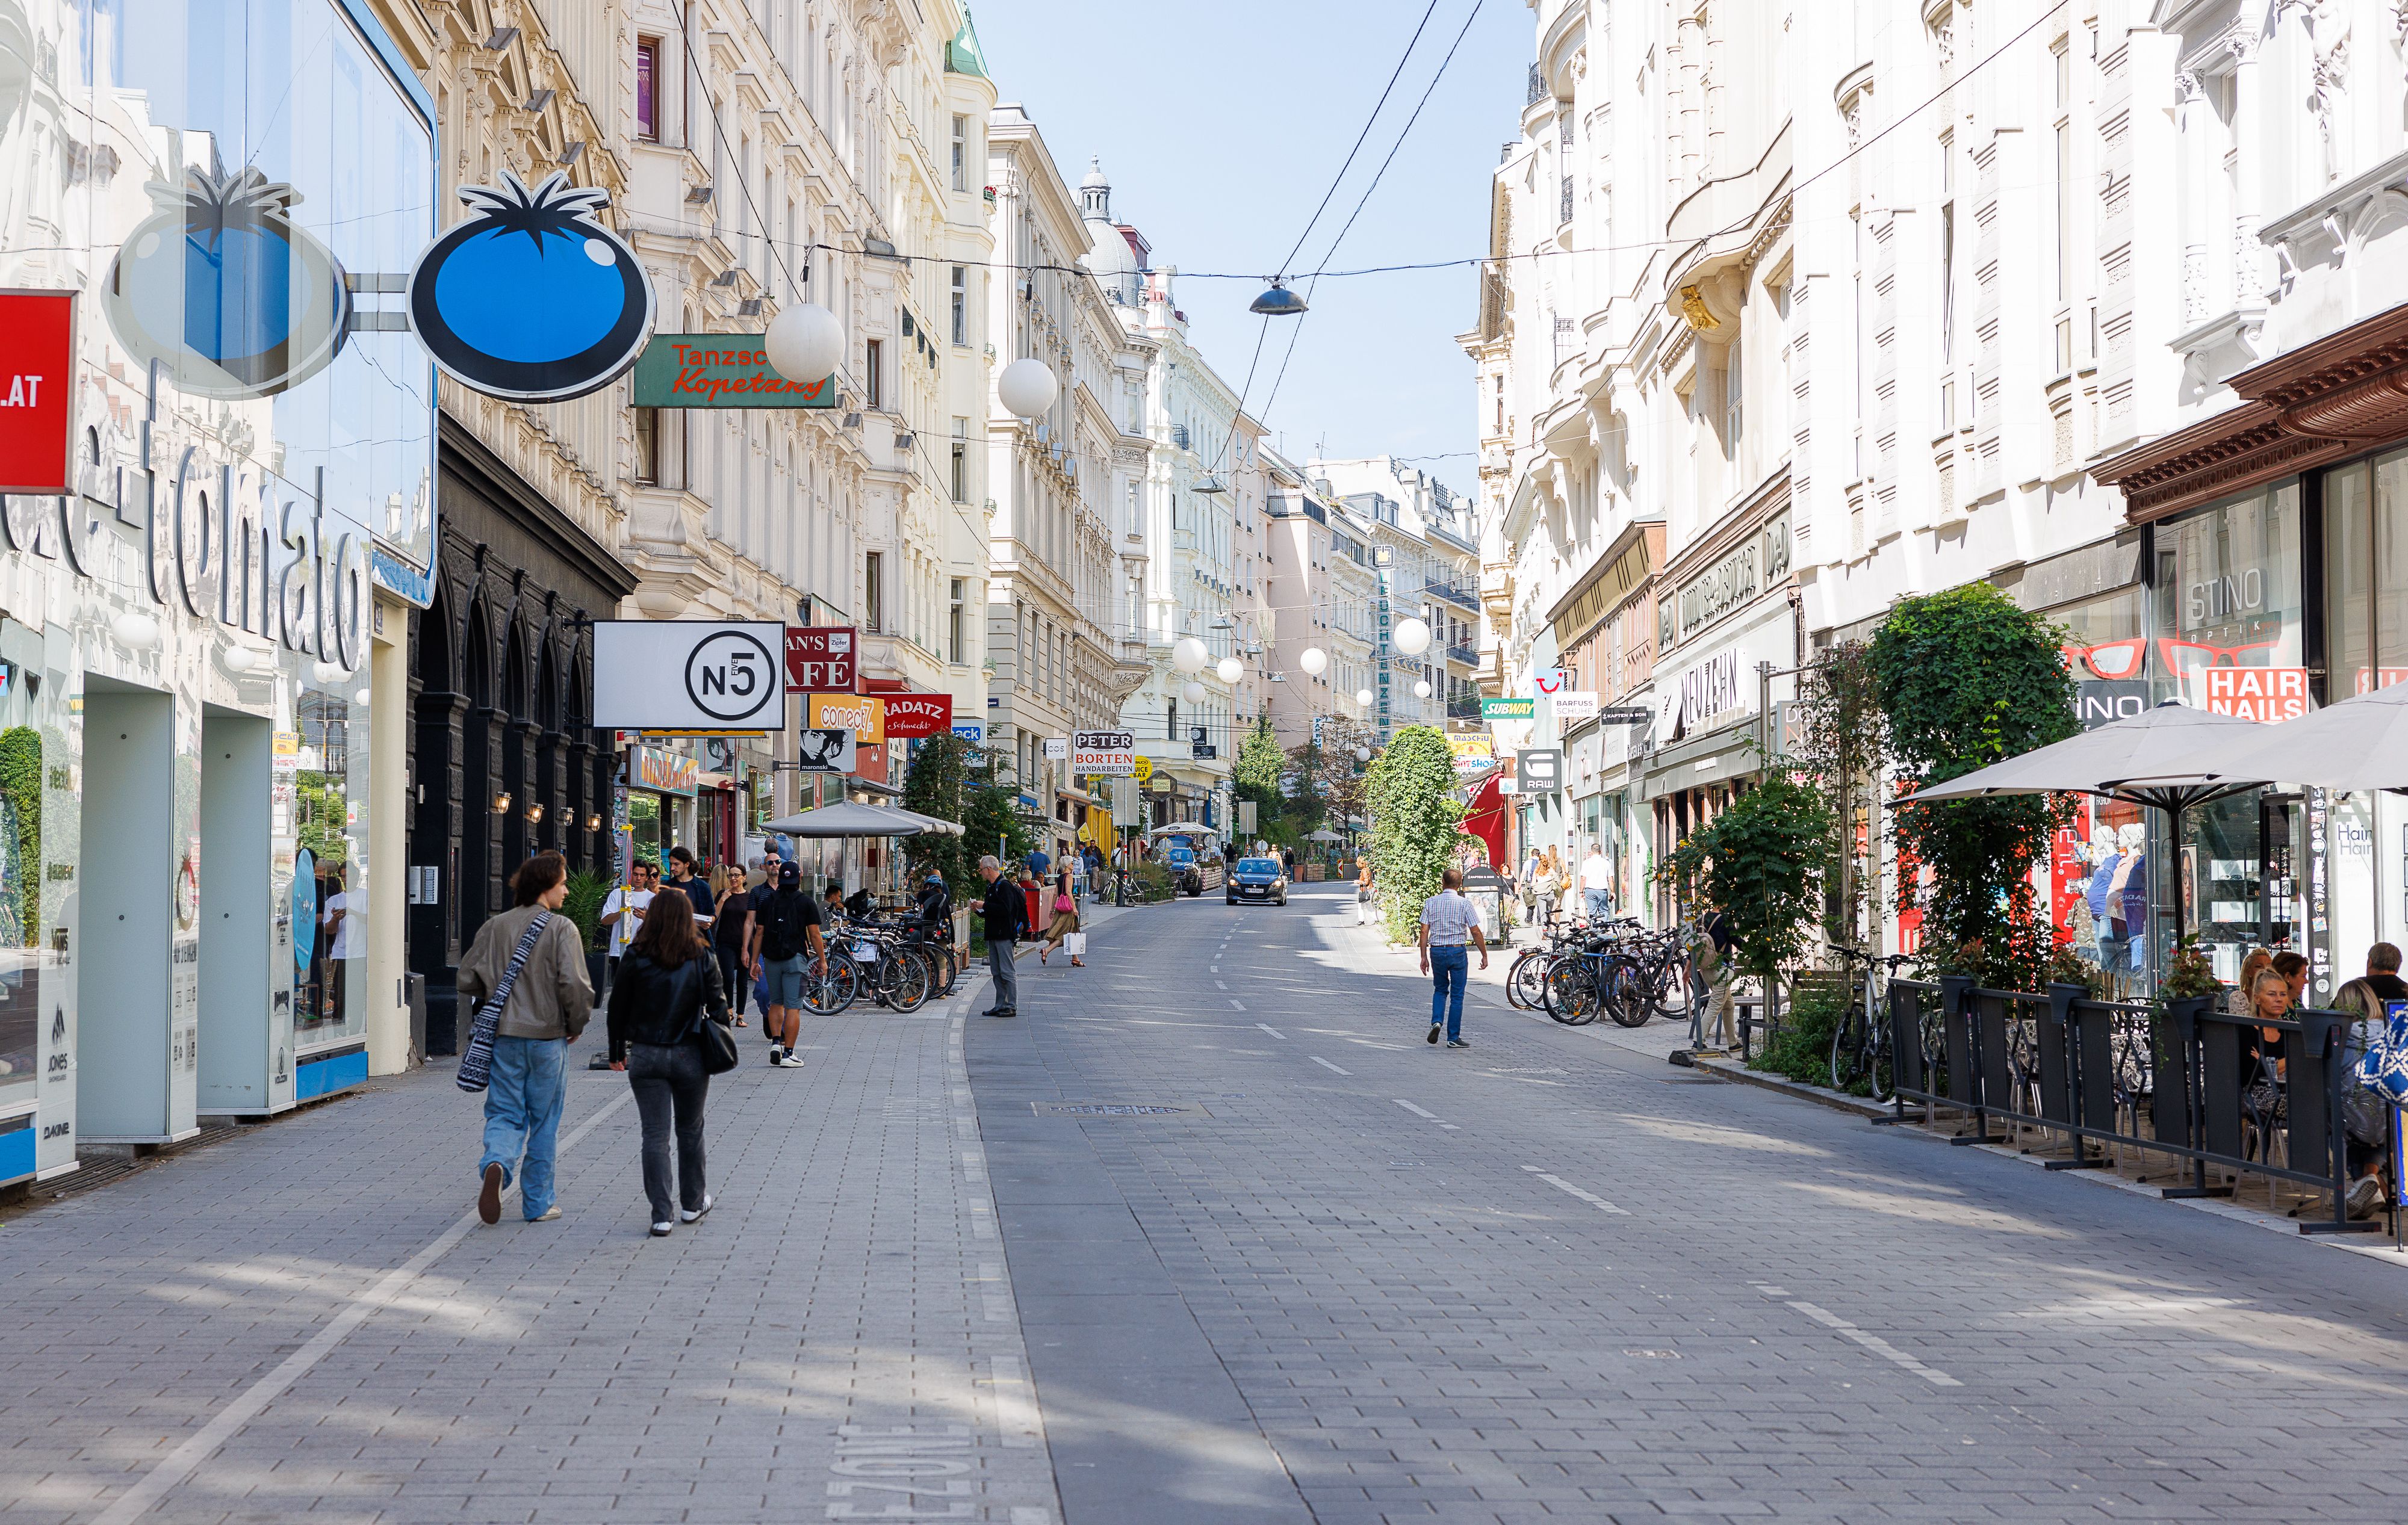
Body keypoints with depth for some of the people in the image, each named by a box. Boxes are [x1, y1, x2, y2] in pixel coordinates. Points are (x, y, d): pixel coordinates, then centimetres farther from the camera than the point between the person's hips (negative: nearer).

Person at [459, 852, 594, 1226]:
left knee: (504, 1114, 9)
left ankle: (496, 1164, -22)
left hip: (503, 1037, 3)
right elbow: (574, 985, -15)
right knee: (544, 1122, 8)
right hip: (547, 1037, -3)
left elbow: (468, 979, 6)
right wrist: (575, 1027, 1)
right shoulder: (561, 929, -9)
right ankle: (539, 1203, 13)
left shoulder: (494, 927, 5)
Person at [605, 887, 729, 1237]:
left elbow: (617, 1007, 0)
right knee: (690, 1129, 17)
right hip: (691, 1057, 1)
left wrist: (617, 1053, 11)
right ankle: (692, 1203, 29)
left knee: (655, 1135, 3)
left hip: (645, 1057, 0)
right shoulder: (703, 958, -5)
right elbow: (718, 1007, -2)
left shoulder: (636, 958, -5)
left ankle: (661, 1214, -1)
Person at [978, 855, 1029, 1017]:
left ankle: (1012, 1006, -5)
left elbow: (1005, 909, -24)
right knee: (996, 973, 10)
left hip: (1004, 935, -10)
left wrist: (985, 906, -18)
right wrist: (980, 910, 6)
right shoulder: (992, 887, 18)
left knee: (1007, 972, -7)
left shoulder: (1004, 886, -12)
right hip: (993, 935, 10)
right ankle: (1000, 1005, 14)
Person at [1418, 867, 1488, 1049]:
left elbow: (1424, 931, 0)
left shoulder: (1430, 903, 0)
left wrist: (1424, 957, 6)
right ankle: (1453, 1038, 5)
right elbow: (1476, 932, -7)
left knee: (1440, 990, 21)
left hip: (1436, 951, 3)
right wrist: (1484, 955, 2)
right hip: (1457, 952, -3)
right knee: (1457, 995, 5)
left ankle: (1437, 1022, -2)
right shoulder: (1464, 904, -7)